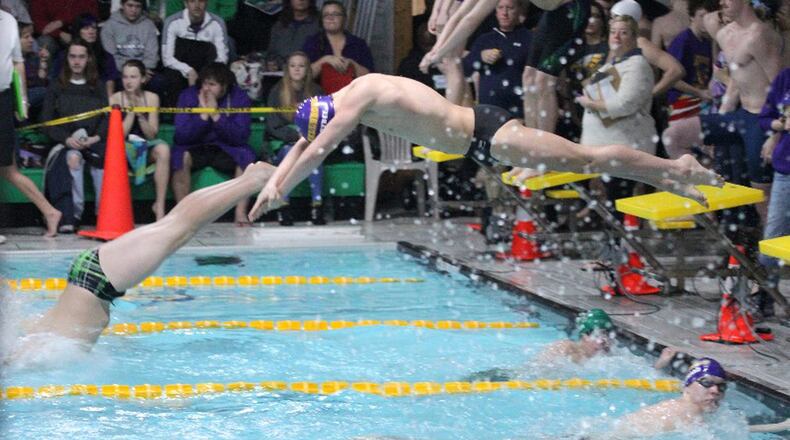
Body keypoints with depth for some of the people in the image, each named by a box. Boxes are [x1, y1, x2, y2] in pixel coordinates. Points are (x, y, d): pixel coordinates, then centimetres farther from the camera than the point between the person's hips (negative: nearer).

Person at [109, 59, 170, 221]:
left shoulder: (151, 98, 2)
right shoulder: (115, 99, -2)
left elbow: (152, 134, -3)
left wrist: (141, 115, -18)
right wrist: (131, 112, -16)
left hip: (146, 147, 1)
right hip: (124, 148, -1)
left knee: (163, 149, -32)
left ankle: (160, 205, -27)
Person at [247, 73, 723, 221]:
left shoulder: (355, 100, -15)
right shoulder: (351, 92, 13)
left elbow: (317, 152, -18)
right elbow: (302, 145, 22)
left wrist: (280, 190, -8)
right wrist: (271, 184, 17)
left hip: (485, 134, -9)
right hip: (478, 135, 9)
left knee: (589, 158, -8)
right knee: (584, 160, 12)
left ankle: (674, 168, -4)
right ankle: (669, 176, 16)